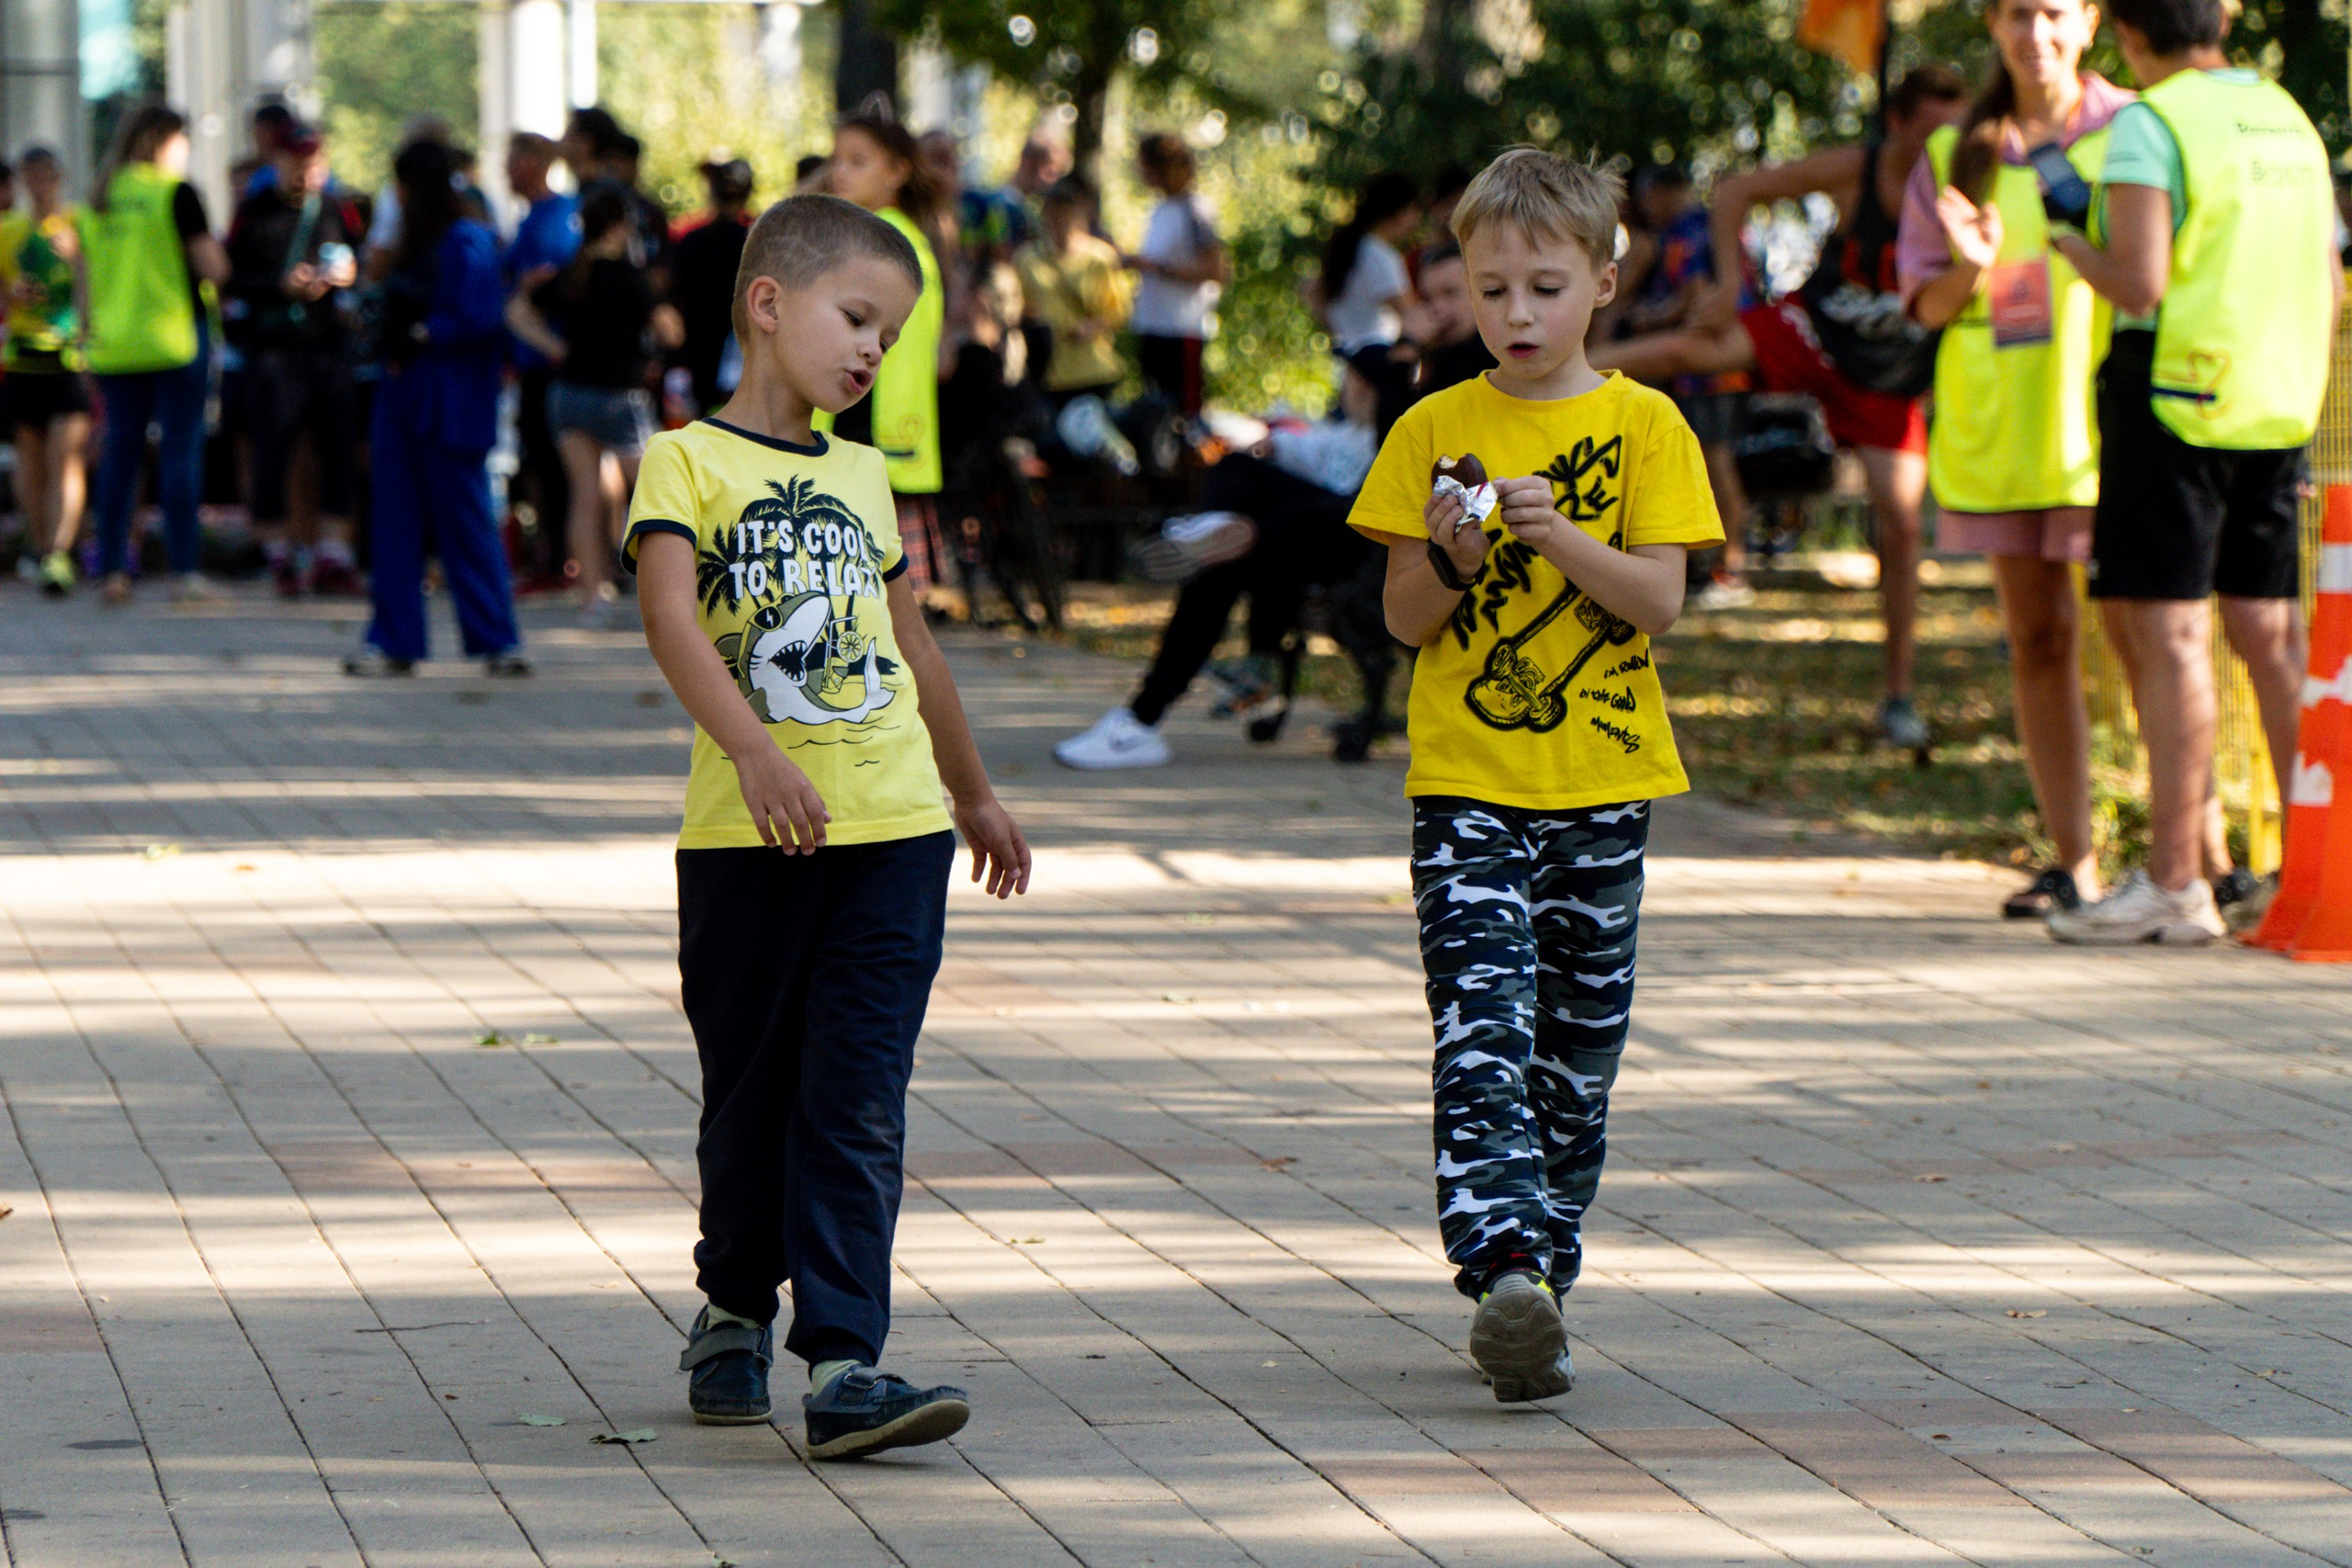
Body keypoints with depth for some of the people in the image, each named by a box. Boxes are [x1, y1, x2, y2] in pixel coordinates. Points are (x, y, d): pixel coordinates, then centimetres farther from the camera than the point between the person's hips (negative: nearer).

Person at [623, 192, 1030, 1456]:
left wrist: (972, 791, 37)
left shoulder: (862, 476, 16)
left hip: (890, 831, 3)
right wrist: (752, 749, -33)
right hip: (746, 835, -3)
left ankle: (843, 1361, -11)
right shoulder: (689, 460, -2)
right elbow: (670, 615, -19)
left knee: (856, 1104, -5)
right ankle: (735, 1312, 30)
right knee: (751, 1094, 9)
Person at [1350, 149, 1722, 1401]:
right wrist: (1453, 560, -16)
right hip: (1464, 782, -1)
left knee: (1578, 1045, 7)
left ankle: (1541, 1276, 17)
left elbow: (1658, 601, -6)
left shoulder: (1643, 427, 2)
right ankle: (1503, 1268, -27)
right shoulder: (1433, 430, 4)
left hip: (1602, 780, 1)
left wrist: (1558, 536, -20)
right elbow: (1402, 618, 4)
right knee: (1481, 1027, -16)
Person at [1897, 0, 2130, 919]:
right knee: (2036, 640, 7)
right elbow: (1927, 306, 9)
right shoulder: (1954, 155, 11)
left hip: (2102, 419, -4)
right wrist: (1971, 268, -12)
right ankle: (2073, 865, 12)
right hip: (1996, 422, 4)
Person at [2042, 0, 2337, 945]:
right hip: (2277, 412, 7)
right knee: (2271, 634, 10)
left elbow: (2140, 284, -19)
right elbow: (2329, 290, 17)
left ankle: (2174, 884, -9)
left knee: (2169, 634, -6)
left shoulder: (2149, 127, -11)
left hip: (2172, 399, -7)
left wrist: (2071, 245, -1)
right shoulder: (2289, 122, 12)